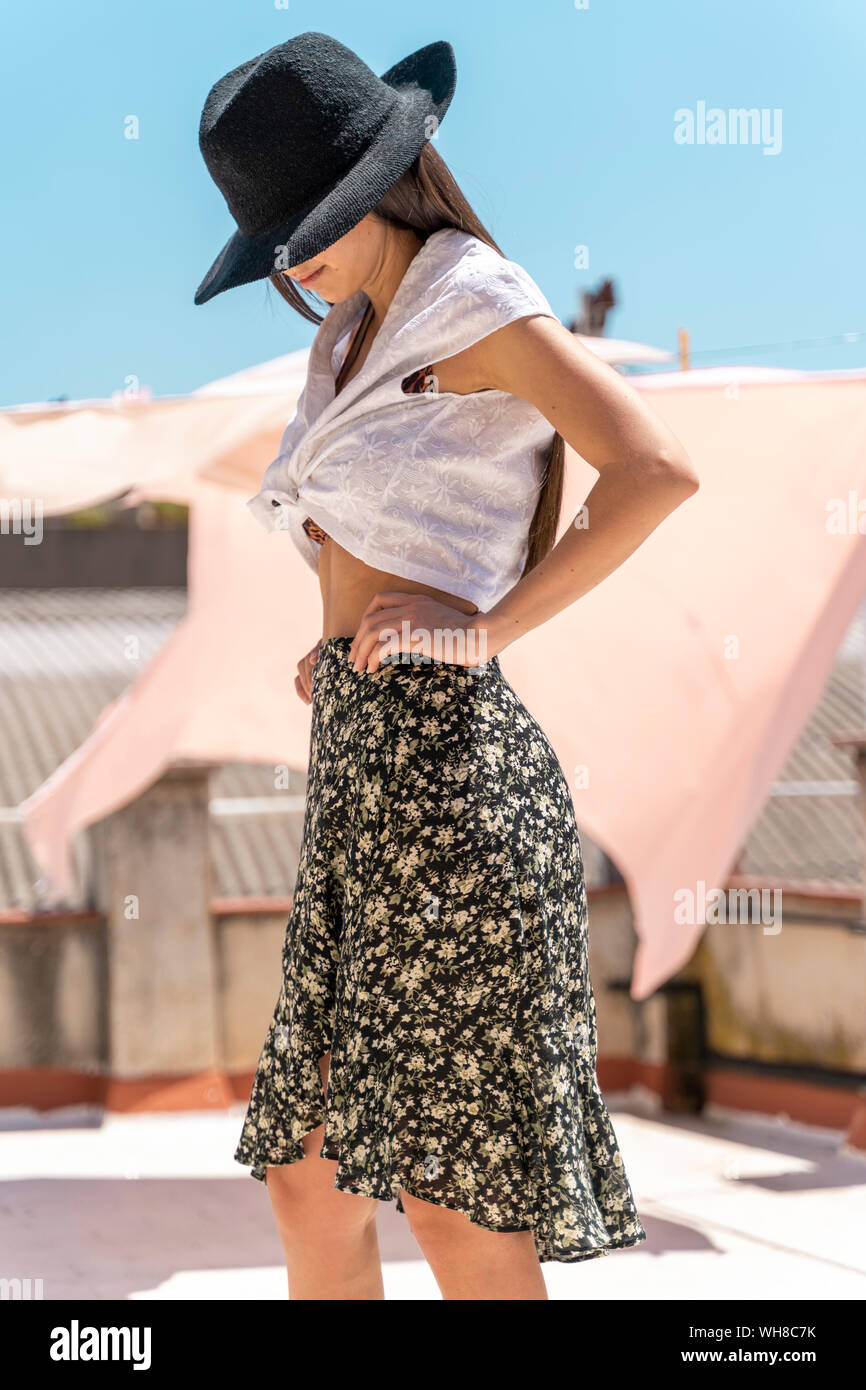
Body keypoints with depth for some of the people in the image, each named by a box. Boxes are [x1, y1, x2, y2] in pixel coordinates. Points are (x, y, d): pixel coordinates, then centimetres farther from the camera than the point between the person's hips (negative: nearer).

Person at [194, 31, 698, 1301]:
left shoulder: (472, 299, -6)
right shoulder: (361, 341, 20)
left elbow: (658, 470, -18)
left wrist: (486, 628, -17)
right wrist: (346, 644, 14)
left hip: (441, 762, -9)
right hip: (362, 769, 9)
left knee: (453, 1194, -6)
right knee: (308, 1173, 11)